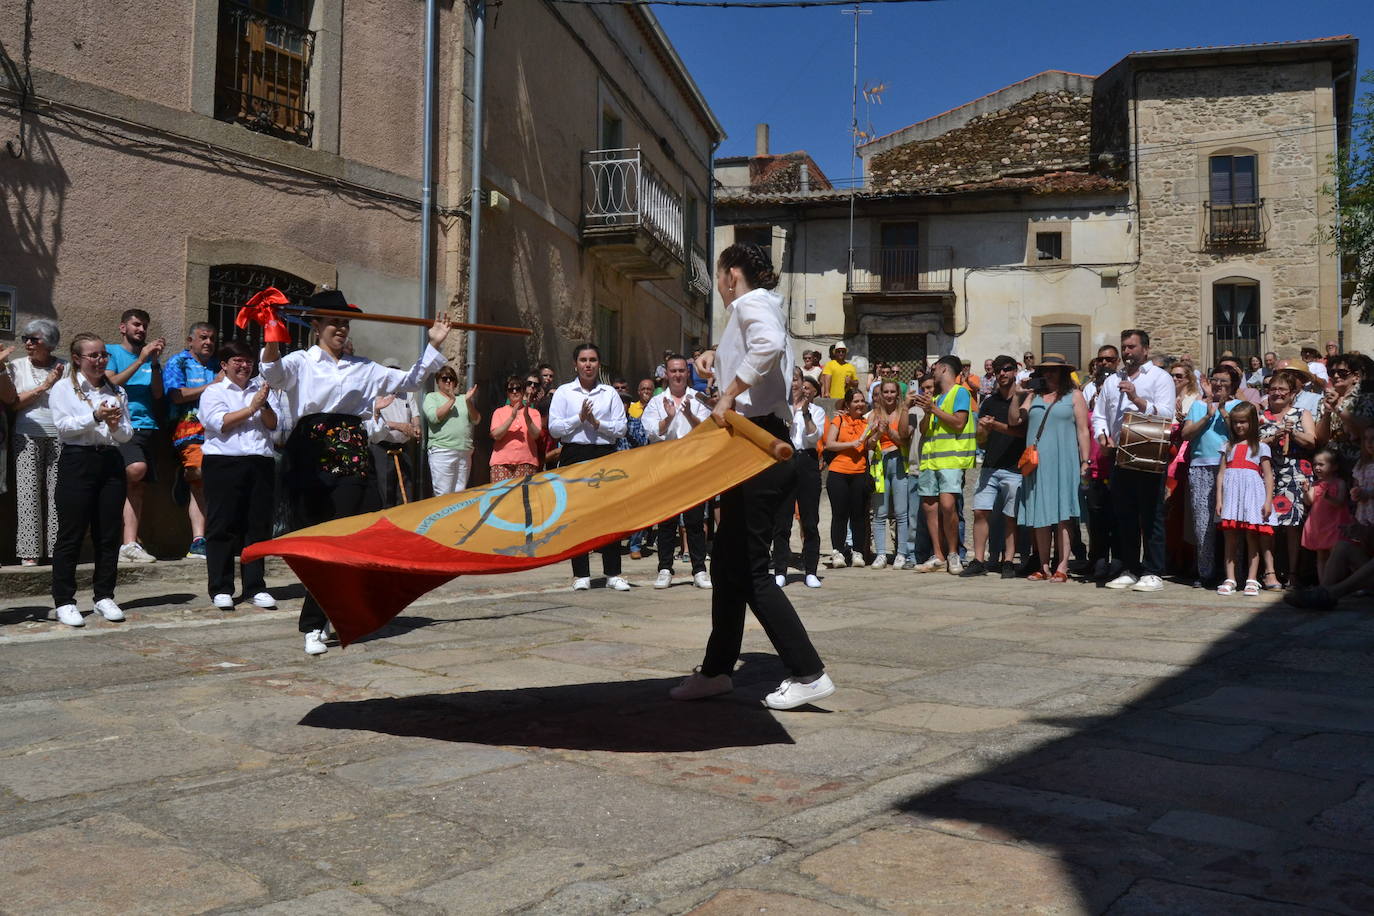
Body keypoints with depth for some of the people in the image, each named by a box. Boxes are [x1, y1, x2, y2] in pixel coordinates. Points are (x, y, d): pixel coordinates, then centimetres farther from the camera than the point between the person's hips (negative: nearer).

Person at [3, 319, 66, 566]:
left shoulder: (64, 368, 10)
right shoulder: (16, 366, 8)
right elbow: (13, 402, -2)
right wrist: (43, 387, -7)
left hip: (59, 437, 1)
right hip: (28, 436, 0)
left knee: (58, 492, -4)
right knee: (29, 491, -7)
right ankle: (29, 552, -6)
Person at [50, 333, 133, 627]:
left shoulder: (117, 391, 16)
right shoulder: (63, 388, 5)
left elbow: (127, 434, 11)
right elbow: (62, 426, -9)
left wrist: (115, 426, -10)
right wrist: (96, 417, -19)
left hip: (111, 462, 4)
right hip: (78, 461, -4)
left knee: (109, 535, 5)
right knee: (70, 535, -2)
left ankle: (104, 596, 15)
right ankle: (63, 601, 4)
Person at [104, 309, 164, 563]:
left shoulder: (150, 358, 19)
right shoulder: (111, 352, 8)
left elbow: (158, 394, 8)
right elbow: (110, 384, -8)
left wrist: (155, 362, -4)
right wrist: (140, 361, -11)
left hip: (146, 426, 5)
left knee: (139, 486, -2)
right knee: (137, 468, -31)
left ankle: (130, 544, -4)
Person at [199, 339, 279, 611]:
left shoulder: (260, 389, 18)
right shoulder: (213, 392, 7)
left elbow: (273, 424, 7)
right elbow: (219, 423, -8)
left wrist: (264, 405, -11)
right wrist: (252, 408, -8)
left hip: (260, 463, 4)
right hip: (224, 463, -3)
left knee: (258, 525, 3)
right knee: (222, 527, -2)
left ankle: (256, 587, 9)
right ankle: (220, 589, 4)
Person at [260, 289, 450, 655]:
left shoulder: (363, 368, 18)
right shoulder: (300, 363, 6)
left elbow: (409, 380, 22)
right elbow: (273, 372, -14)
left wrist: (433, 345, 18)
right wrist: (272, 338, -33)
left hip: (353, 456, 4)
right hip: (312, 459, -3)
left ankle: (315, 623, 11)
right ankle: (314, 624, 4)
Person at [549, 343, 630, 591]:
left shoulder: (610, 393, 11)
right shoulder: (564, 392, 8)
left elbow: (622, 427, 3)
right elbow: (554, 428, -1)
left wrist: (597, 423, -9)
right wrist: (579, 418, -9)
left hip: (605, 455, 1)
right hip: (574, 455, -1)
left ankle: (613, 573, 6)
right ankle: (581, 574, 8)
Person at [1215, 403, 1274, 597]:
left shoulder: (1261, 447, 9)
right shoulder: (1229, 447, 17)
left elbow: (1268, 476, 4)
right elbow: (1221, 473, 11)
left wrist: (1268, 501, -6)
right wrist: (1219, 499, 2)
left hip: (1252, 494, -2)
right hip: (1231, 494, 2)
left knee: (1252, 538, 0)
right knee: (1231, 538, 1)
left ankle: (1252, 580, 2)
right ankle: (1229, 579, 2)